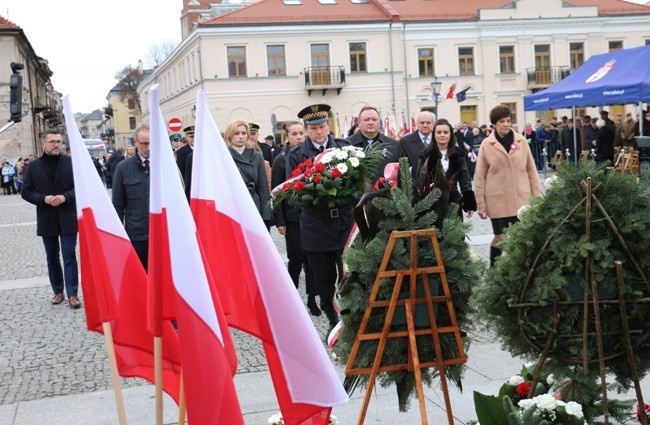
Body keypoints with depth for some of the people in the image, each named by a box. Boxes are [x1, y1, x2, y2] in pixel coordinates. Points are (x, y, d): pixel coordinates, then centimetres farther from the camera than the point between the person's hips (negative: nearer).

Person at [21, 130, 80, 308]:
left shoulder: (71, 162, -1)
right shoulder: (33, 166, 2)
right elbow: (26, 192, 2)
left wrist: (65, 196, -17)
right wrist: (44, 198, -15)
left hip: (68, 218, -2)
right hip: (46, 219, 2)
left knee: (69, 256, -4)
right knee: (52, 258, 12)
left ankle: (72, 294, -3)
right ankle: (58, 291, 23)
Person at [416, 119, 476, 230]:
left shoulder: (458, 155, 5)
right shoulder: (427, 155, -1)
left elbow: (465, 180, 6)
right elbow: (419, 179, 4)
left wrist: (469, 204, 4)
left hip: (453, 203, 2)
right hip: (433, 204, -2)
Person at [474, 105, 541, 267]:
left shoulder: (521, 141, 4)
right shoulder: (486, 144, -1)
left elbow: (531, 170, 9)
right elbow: (479, 177, 1)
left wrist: (537, 196, 7)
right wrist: (481, 204, -1)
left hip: (521, 200, 2)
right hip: (497, 202, -2)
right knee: (499, 240, 2)